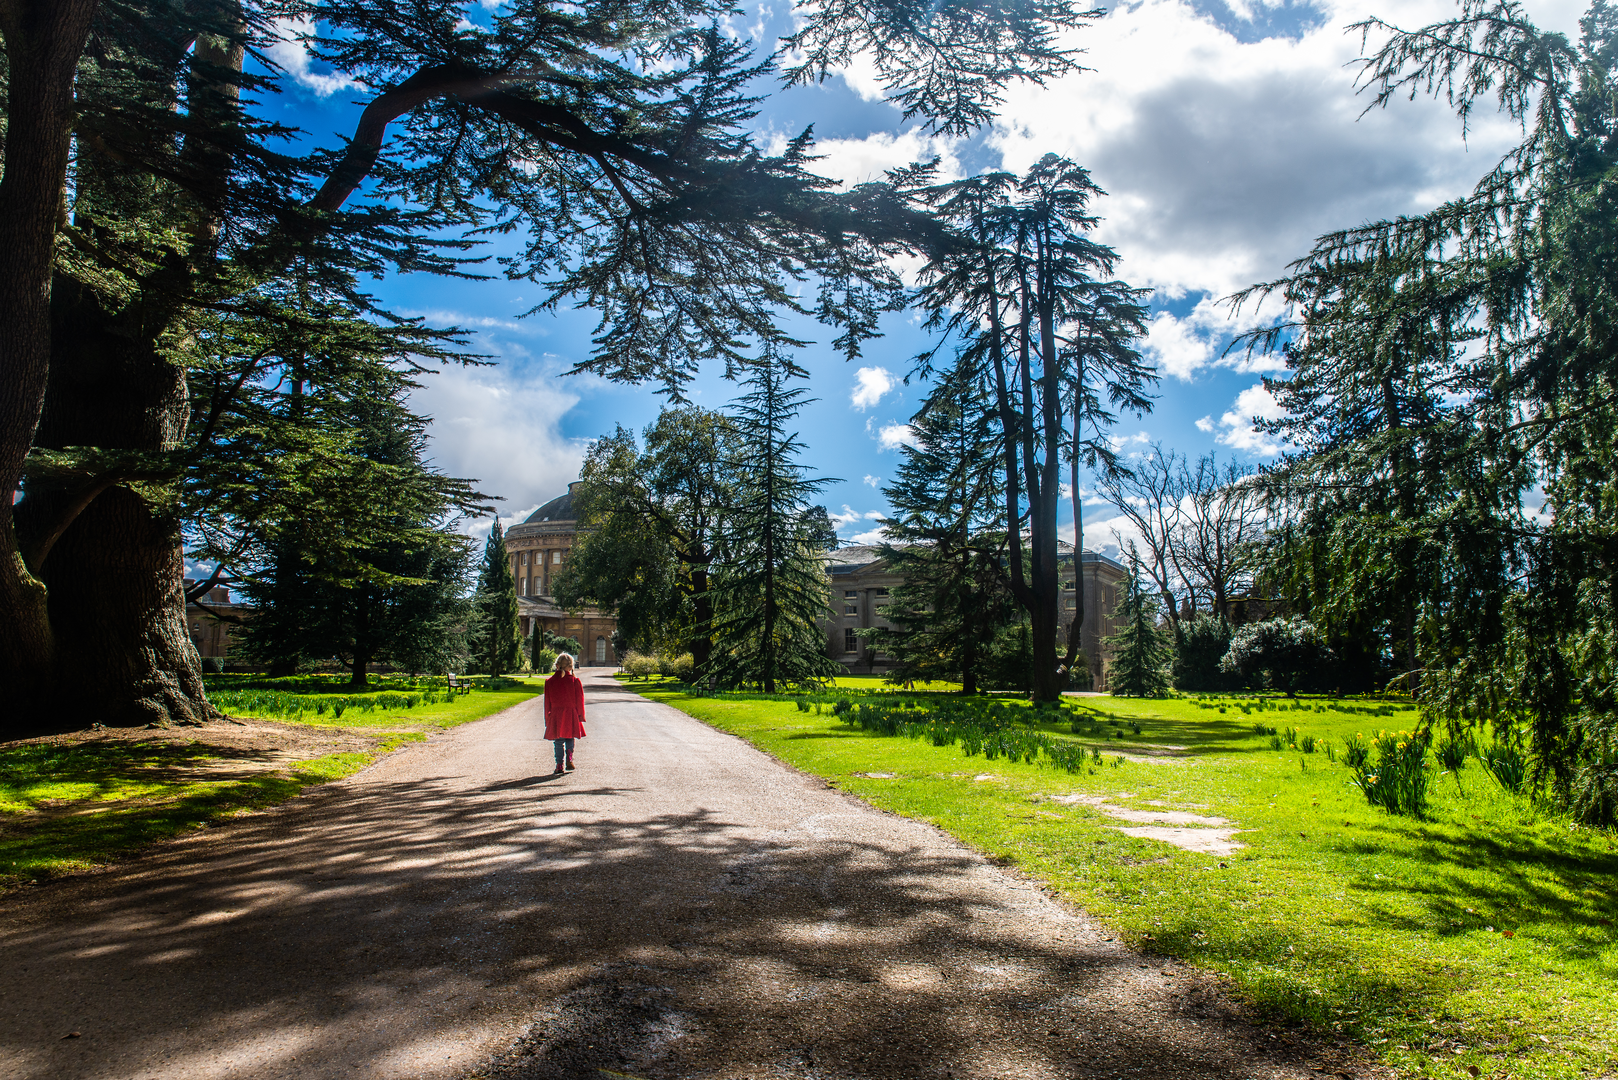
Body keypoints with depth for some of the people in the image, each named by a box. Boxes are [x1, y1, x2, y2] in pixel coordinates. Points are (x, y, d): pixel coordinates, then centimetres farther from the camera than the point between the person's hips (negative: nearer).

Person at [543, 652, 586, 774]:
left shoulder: (549, 682, -1)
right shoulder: (575, 681, -4)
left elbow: (547, 702, 4)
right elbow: (580, 700, -1)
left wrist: (547, 719, 10)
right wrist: (581, 716, 8)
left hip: (556, 716, 0)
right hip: (571, 716, 0)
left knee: (558, 742, 8)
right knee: (569, 740, 15)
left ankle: (559, 765, 3)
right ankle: (569, 759, -3)